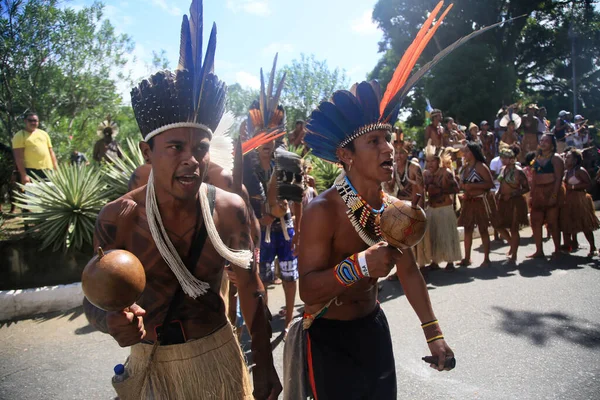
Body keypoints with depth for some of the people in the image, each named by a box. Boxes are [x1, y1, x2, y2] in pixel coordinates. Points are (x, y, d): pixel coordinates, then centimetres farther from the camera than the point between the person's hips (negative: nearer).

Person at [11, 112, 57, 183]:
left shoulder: (44, 134, 17)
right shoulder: (20, 136, 0)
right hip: (31, 171, -5)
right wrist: (24, 175, -15)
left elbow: (51, 152, 17)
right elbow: (18, 157, -7)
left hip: (48, 170, 5)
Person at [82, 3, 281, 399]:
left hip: (219, 356, 1)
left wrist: (264, 366, 1)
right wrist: (111, 321, -31)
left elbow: (251, 287, -3)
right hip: (151, 364, 0)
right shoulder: (118, 218, -18)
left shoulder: (231, 210, -14)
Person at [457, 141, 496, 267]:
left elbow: (491, 183, -19)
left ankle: (486, 259, 11)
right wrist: (463, 187, 2)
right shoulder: (465, 167, 10)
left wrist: (472, 186, -22)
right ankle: (467, 258, 15)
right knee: (467, 229, 7)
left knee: (483, 229, 1)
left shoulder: (480, 166, -12)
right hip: (468, 201, 7)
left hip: (481, 201, -7)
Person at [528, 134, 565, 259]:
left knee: (552, 222, -3)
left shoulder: (555, 158, -4)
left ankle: (557, 250, 10)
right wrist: (532, 195, 9)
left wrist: (554, 195, -20)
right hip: (538, 193, 6)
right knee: (535, 222, 4)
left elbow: (558, 178, -12)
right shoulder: (537, 158, 15)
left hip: (551, 191, -6)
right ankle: (539, 251, 12)